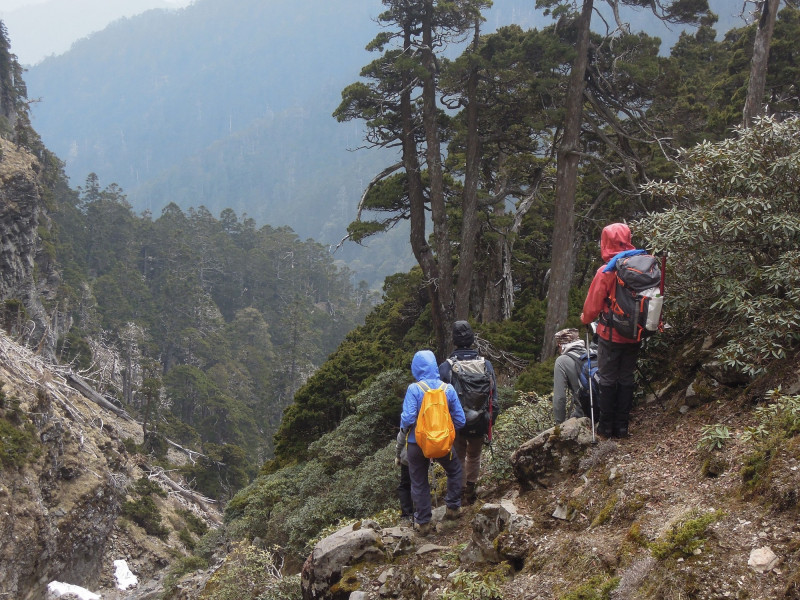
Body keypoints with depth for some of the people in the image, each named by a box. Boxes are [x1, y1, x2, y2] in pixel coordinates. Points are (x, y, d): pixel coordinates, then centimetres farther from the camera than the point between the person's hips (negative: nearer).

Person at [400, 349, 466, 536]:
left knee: (419, 482, 15)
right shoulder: (448, 389, -8)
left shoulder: (414, 389, -17)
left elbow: (408, 418, -24)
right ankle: (453, 507, 32)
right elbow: (460, 420, -5)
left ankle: (423, 522, 21)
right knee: (454, 470, 30)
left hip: (417, 443, -2)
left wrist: (403, 425, -1)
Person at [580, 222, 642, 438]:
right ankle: (622, 426, 18)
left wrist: (585, 319, 11)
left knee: (608, 380, 8)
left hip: (611, 334, -4)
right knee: (627, 379, 14)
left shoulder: (606, 271, -17)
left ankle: (606, 426, 13)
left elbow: (593, 303, -9)